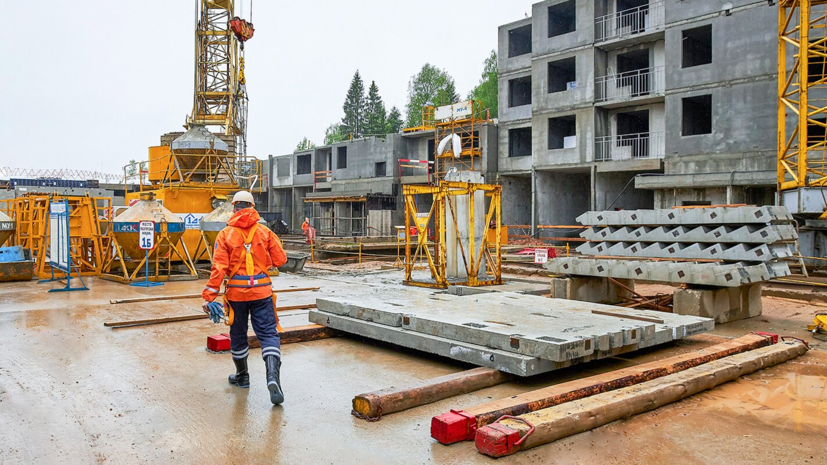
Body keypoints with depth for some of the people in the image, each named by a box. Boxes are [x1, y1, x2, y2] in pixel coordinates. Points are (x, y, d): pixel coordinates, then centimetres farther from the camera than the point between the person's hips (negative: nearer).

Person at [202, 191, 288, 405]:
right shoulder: (265, 232, -1)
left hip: (236, 292, 0)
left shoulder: (225, 235, -5)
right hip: (262, 291, 0)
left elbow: (218, 267, -11)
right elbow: (280, 259, -1)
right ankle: (273, 376, -18)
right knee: (268, 334, 1)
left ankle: (242, 376, 34)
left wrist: (209, 296, -8)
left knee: (238, 335, 17)